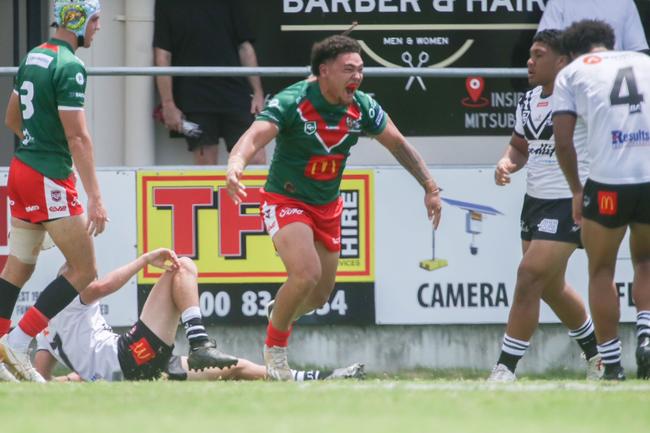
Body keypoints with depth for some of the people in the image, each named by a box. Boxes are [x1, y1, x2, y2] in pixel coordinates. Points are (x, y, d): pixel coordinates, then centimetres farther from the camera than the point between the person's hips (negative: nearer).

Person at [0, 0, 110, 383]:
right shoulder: (70, 67, -16)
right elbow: (77, 137, -21)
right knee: (84, 270, -2)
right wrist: (95, 199, -22)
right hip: (50, 179, -9)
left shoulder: (32, 58, 12)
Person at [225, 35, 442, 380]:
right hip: (286, 200, -6)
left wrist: (430, 188, 6)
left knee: (319, 296, 10)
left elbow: (398, 145, 7)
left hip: (327, 206, 6)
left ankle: (280, 314, 47)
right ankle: (274, 346, -3)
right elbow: (254, 137, -39)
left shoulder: (362, 107, -8)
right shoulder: (291, 102, -25)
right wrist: (235, 166, -59)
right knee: (306, 273, -27)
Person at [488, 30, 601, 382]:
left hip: (568, 204, -9)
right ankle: (597, 354, 38)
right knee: (551, 287, 18)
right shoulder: (528, 102, 9)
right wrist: (507, 163, 2)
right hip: (534, 201, 9)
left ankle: (505, 370, -11)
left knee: (529, 278, -15)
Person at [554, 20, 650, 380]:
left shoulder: (570, 73, 13)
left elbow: (563, 142, 4)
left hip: (607, 183, -2)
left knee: (601, 272, 14)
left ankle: (611, 366, 11)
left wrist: (576, 190, 15)